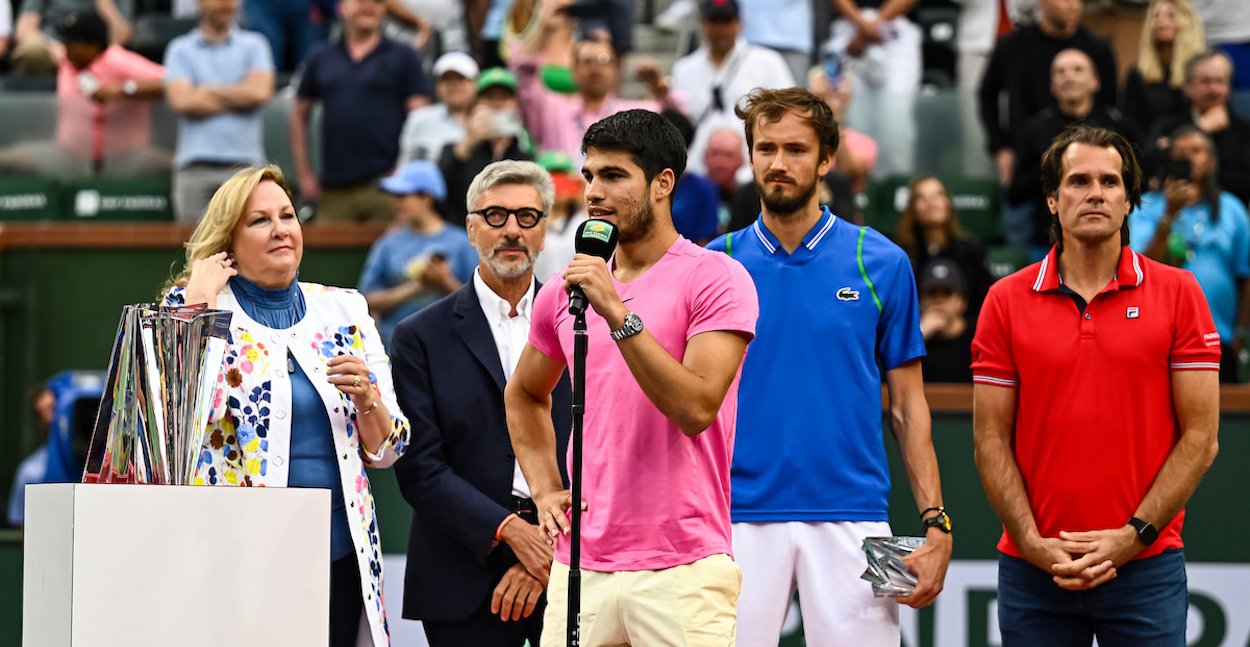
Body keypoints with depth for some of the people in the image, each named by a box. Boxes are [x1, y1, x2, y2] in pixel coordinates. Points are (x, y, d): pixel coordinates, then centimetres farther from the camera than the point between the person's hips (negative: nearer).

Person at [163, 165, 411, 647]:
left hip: (337, 556, 3)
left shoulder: (343, 313, 12)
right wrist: (197, 304, -11)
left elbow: (387, 450, 14)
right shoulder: (194, 309, 3)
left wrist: (366, 400, -8)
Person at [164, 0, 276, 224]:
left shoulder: (254, 44, 13)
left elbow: (261, 91, -4)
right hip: (195, 166, 0)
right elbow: (181, 100, -5)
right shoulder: (181, 49, 10)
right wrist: (239, 98, 0)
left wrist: (207, 91, 1)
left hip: (244, 163, 0)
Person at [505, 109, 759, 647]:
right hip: (580, 567, 5)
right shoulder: (565, 290, 11)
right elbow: (524, 394, 28)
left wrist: (619, 314, -20)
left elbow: (696, 409, -17)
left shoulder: (716, 279, -5)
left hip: (683, 570, -5)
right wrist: (545, 490, 14)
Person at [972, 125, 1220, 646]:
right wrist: (1034, 543, -8)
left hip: (1146, 566, -1)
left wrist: (1134, 535, -9)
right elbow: (991, 439, 3)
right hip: (1032, 569, 1)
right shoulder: (1006, 301, 5)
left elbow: (1200, 437, -1)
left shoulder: (1177, 293, 2)